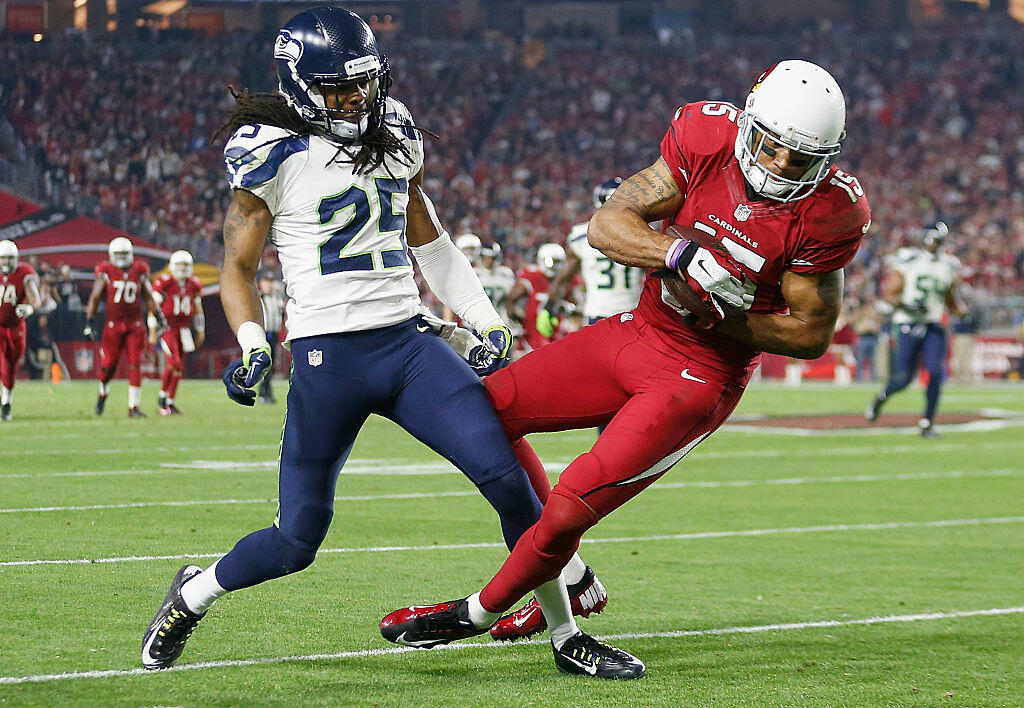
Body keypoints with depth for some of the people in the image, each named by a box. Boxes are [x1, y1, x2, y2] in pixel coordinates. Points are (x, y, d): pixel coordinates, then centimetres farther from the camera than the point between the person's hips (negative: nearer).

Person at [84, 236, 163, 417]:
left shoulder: (139, 272, 8)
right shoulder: (106, 273, 1)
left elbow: (148, 298, 18)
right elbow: (95, 298, 4)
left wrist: (158, 316, 13)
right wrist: (89, 322, -2)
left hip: (135, 324, 2)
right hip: (113, 324, -2)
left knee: (135, 365, -6)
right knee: (108, 366, -1)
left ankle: (134, 407, -3)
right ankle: (103, 393, 30)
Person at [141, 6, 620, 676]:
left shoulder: (394, 134, 11)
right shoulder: (275, 153, -5)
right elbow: (238, 269, 2)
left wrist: (486, 320, 18)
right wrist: (253, 346, -14)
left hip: (410, 342, 4)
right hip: (328, 357, -4)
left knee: (509, 480, -12)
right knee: (298, 541, 1)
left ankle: (569, 635, -1)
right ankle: (196, 591, 31)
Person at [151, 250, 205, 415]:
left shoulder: (194, 285, 7)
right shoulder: (163, 283, -10)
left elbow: (198, 310, 17)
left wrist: (200, 333, 19)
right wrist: (153, 333, -10)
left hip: (183, 330, 6)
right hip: (167, 327, -6)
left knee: (179, 367, 6)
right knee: (174, 363, -18)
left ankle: (170, 401, 16)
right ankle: (162, 396, -1)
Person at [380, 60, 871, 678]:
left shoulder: (827, 214, -19)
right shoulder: (708, 139, -11)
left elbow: (812, 336, -11)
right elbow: (609, 224, -10)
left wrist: (717, 317, -20)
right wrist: (681, 251, -29)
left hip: (700, 379, -6)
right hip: (638, 332, 6)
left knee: (573, 507, -13)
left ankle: (481, 611, 16)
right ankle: (569, 579, 17)